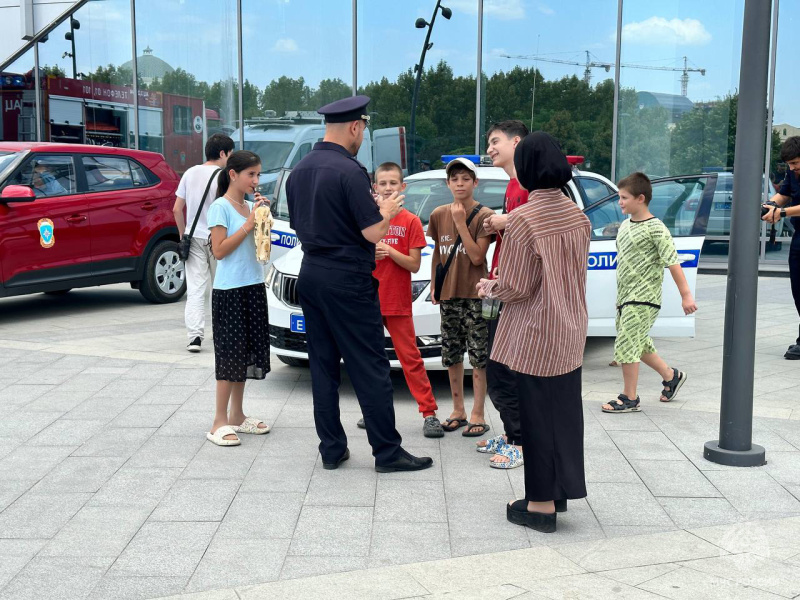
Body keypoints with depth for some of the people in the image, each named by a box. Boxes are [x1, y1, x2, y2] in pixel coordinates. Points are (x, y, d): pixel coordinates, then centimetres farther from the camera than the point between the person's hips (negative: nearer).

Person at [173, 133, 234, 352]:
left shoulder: (190, 173, 6)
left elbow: (177, 209, 7)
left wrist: (183, 235, 16)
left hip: (194, 238, 4)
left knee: (195, 289, 1)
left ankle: (195, 336, -10)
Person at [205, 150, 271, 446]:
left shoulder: (250, 206, 11)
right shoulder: (220, 207, -9)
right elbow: (219, 251, -15)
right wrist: (248, 224, -15)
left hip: (253, 286, 7)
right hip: (229, 290, -7)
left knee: (247, 352, 11)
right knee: (230, 353, -6)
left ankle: (237, 415, 21)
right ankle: (219, 422, 0)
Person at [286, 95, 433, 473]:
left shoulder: (299, 170, 9)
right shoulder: (350, 171, -16)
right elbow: (373, 233, -18)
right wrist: (387, 212, 3)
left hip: (310, 276, 8)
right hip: (347, 281, -8)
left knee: (322, 366, 11)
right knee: (370, 368, 0)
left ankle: (331, 449, 16)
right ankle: (387, 452, 6)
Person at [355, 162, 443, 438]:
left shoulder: (411, 222, -3)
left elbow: (414, 265, -6)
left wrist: (389, 250, -19)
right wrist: (369, 254, -12)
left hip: (398, 303, -3)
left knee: (410, 357, -3)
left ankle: (429, 412, 0)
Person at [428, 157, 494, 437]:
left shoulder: (484, 215, -8)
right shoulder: (439, 215, 6)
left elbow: (477, 257, -14)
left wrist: (461, 223, -17)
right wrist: (433, 286, 12)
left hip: (475, 294, -5)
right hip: (448, 294, 5)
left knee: (478, 355, -3)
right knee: (451, 355, 11)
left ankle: (478, 415, 5)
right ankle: (458, 411, 24)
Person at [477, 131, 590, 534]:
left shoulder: (523, 220, -18)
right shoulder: (577, 215, 4)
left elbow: (516, 287, -16)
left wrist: (488, 288, 4)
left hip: (536, 336, -7)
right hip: (571, 332, 7)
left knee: (537, 415, 2)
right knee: (564, 410, 15)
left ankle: (542, 504, 11)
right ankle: (558, 492, 27)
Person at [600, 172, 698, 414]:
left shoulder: (655, 228, -14)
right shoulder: (625, 225, 11)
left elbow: (673, 263, -16)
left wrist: (686, 295, -18)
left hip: (643, 298, -9)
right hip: (625, 296, 9)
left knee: (626, 345, -8)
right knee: (639, 344, 17)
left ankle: (629, 398, 3)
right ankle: (671, 376, 35)